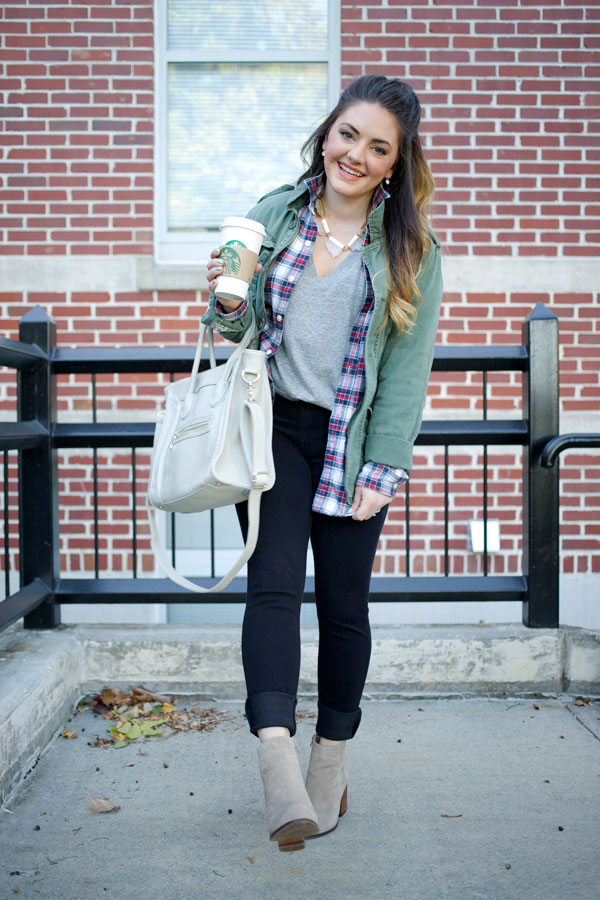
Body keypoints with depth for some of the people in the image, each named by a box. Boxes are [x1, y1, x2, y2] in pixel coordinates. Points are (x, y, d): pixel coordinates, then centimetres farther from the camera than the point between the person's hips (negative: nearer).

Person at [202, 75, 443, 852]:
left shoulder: (412, 250, 2)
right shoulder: (271, 216, 5)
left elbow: (408, 367, -1)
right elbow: (240, 335, 10)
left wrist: (384, 469, -8)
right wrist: (227, 304, -13)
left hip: (352, 440, 0)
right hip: (274, 428, 1)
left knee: (342, 600, 5)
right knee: (273, 582, -12)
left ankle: (330, 763, 23)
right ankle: (278, 767, -15)